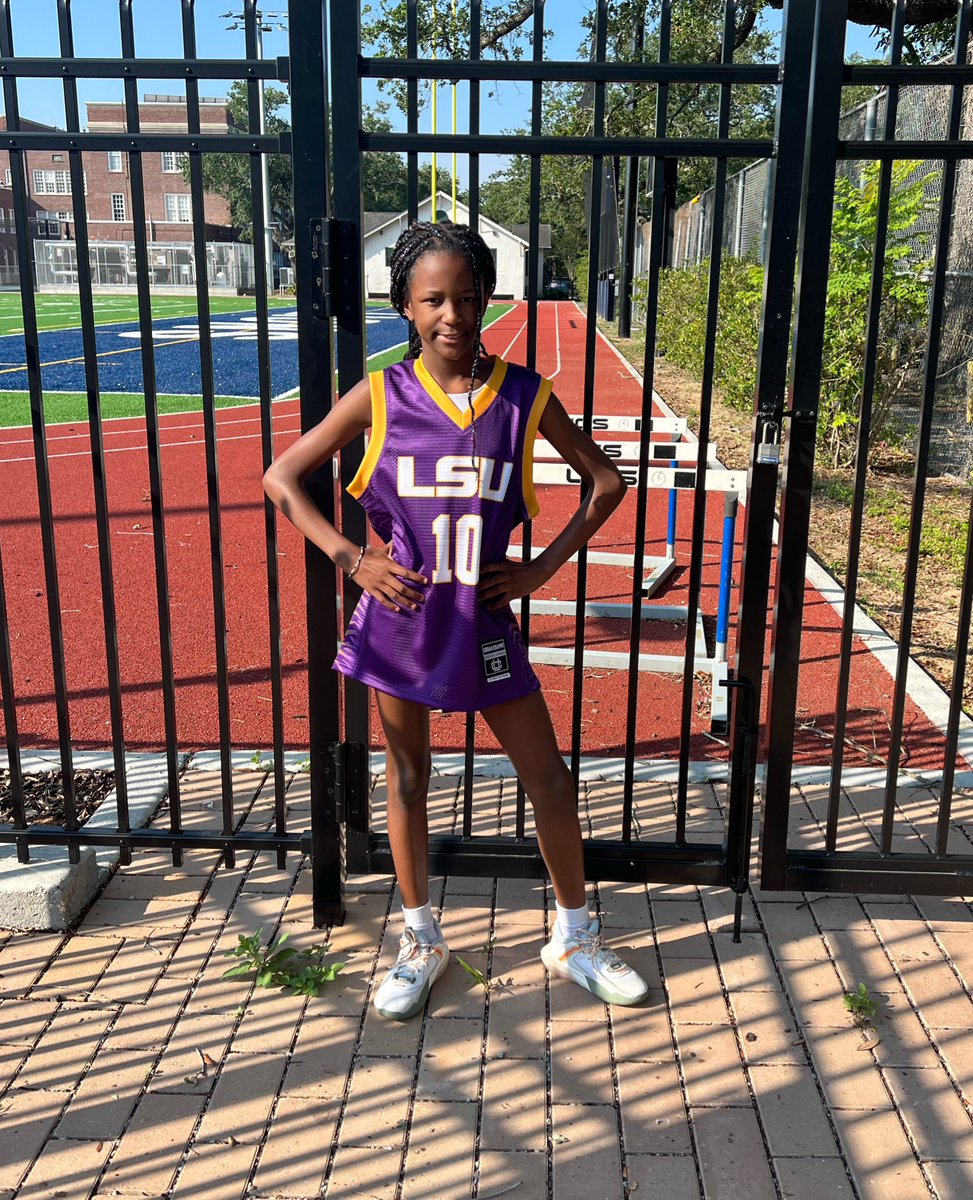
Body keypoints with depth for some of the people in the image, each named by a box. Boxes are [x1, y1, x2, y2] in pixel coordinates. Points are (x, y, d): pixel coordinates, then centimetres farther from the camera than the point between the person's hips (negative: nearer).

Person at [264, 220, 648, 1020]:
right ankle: (421, 942, 34)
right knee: (407, 783, 13)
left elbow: (606, 482, 5)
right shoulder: (379, 398, -6)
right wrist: (351, 558, -10)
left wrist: (543, 567, -3)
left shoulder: (525, 396, -5)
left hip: (484, 624, 1)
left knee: (551, 781, 6)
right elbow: (282, 479, -1)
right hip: (398, 619, 0)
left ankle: (575, 938, 29)